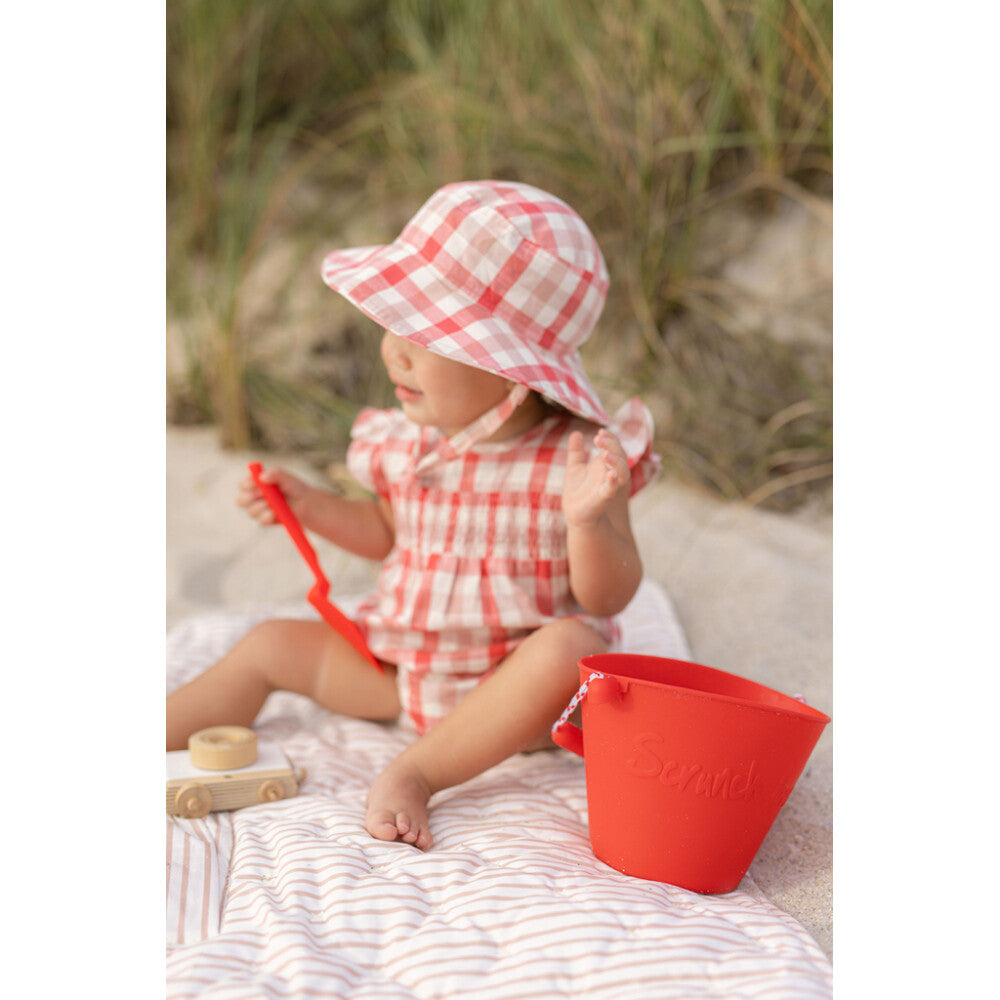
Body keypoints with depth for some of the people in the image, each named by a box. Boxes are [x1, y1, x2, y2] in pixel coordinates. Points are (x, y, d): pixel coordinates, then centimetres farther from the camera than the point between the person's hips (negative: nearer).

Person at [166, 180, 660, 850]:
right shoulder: (405, 443, -3)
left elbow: (608, 599, -18)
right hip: (400, 670, 5)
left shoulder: (579, 455, -19)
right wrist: (311, 506, 3)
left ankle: (412, 774, -30)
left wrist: (589, 519, -37)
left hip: (513, 688, -5)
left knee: (573, 644, -35)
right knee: (271, 645, 4)